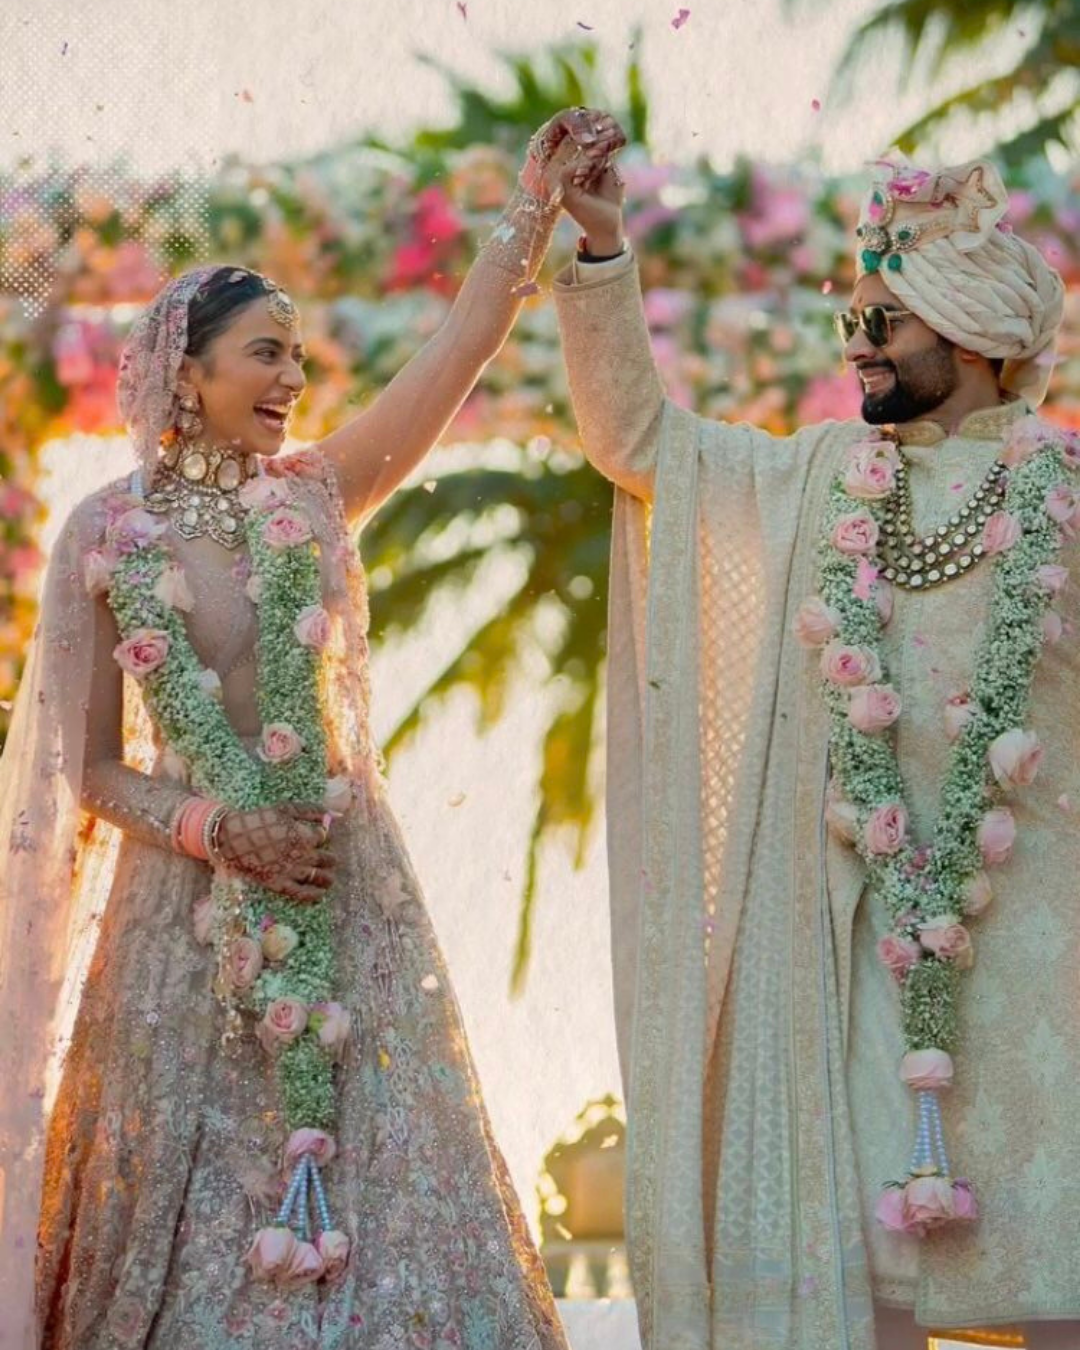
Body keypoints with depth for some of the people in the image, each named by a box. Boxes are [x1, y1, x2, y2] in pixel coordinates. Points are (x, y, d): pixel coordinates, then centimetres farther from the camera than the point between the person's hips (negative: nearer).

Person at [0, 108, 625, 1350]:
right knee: (187, 1193, 4)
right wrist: (214, 828, -14)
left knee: (373, 1176, 1)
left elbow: (460, 349, -7)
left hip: (342, 890, 2)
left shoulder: (313, 497, 4)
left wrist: (537, 202, -13)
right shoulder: (104, 534, -3)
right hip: (184, 907, -2)